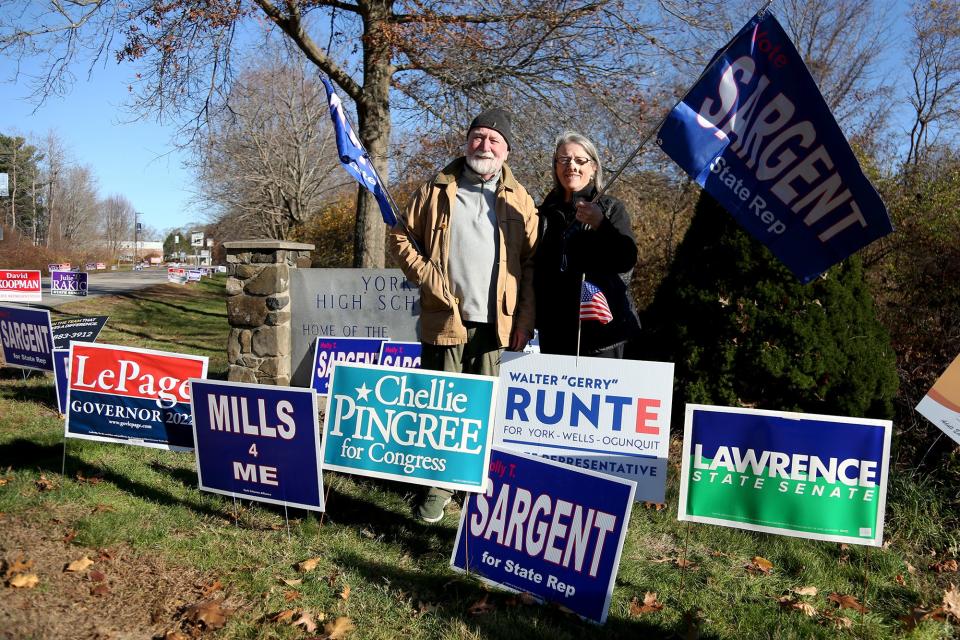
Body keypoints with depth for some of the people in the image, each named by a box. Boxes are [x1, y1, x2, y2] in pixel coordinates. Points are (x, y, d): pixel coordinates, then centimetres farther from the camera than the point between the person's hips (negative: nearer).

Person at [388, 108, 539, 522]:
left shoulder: (519, 200, 9)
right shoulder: (435, 191, 8)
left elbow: (532, 263, 5)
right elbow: (401, 238, 10)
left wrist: (525, 321, -2)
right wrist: (427, 278, -5)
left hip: (497, 326, 0)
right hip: (445, 320, 0)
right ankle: (438, 485, 21)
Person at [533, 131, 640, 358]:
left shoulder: (611, 208, 5)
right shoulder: (546, 212, 14)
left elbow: (627, 261, -7)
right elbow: (535, 269, 20)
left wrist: (600, 224, -22)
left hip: (601, 326, -3)